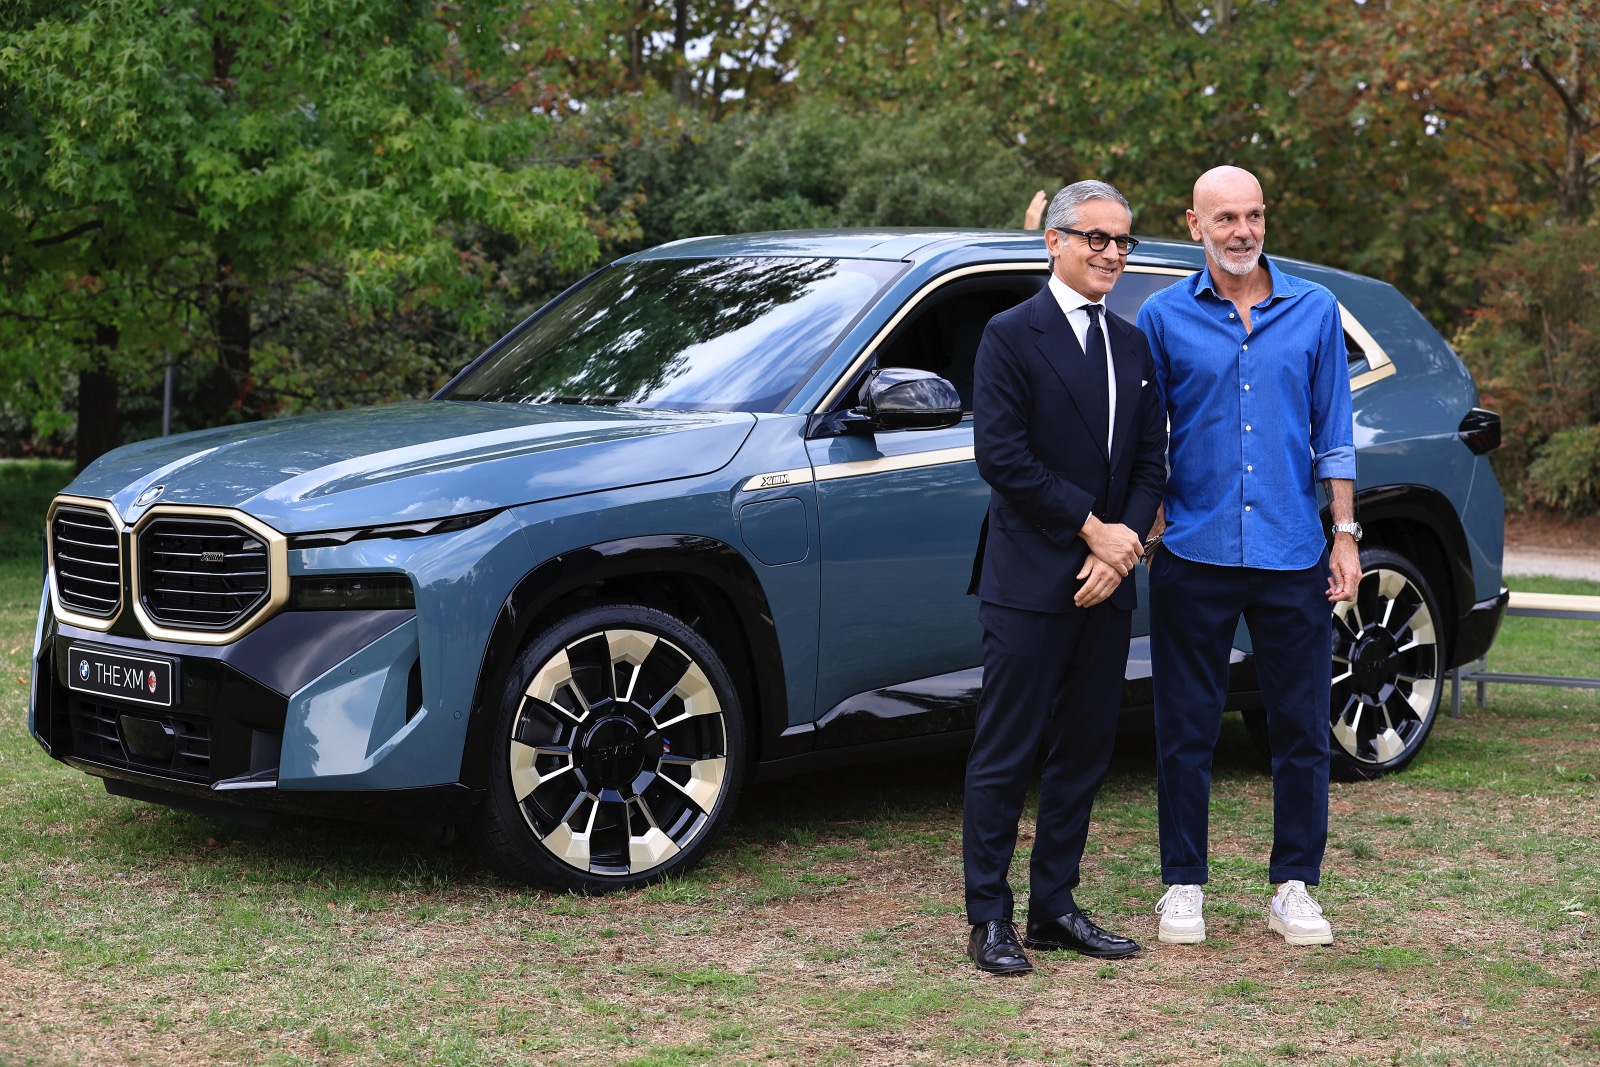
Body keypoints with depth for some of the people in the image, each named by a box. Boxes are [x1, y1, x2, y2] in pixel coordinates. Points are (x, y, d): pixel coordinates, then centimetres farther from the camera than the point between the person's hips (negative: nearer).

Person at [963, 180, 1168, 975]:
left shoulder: (1133, 346, 15)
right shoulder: (1011, 335, -5)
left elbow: (1150, 459, 12)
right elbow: (1000, 454, -14)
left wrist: (1125, 542, -6)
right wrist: (1092, 529, -13)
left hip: (1106, 582, 7)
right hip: (1030, 582, -6)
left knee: (1084, 752, 10)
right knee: (1005, 755, -2)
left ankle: (1055, 908, 19)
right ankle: (989, 918, 5)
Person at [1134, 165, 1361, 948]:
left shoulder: (1314, 311, 6)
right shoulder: (1164, 317, 2)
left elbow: (1332, 434, 9)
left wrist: (1345, 535, 5)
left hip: (1293, 556, 1)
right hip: (1195, 554, -1)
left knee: (1302, 728, 6)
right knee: (1185, 730, 5)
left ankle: (1294, 887, 18)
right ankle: (1183, 885, 17)